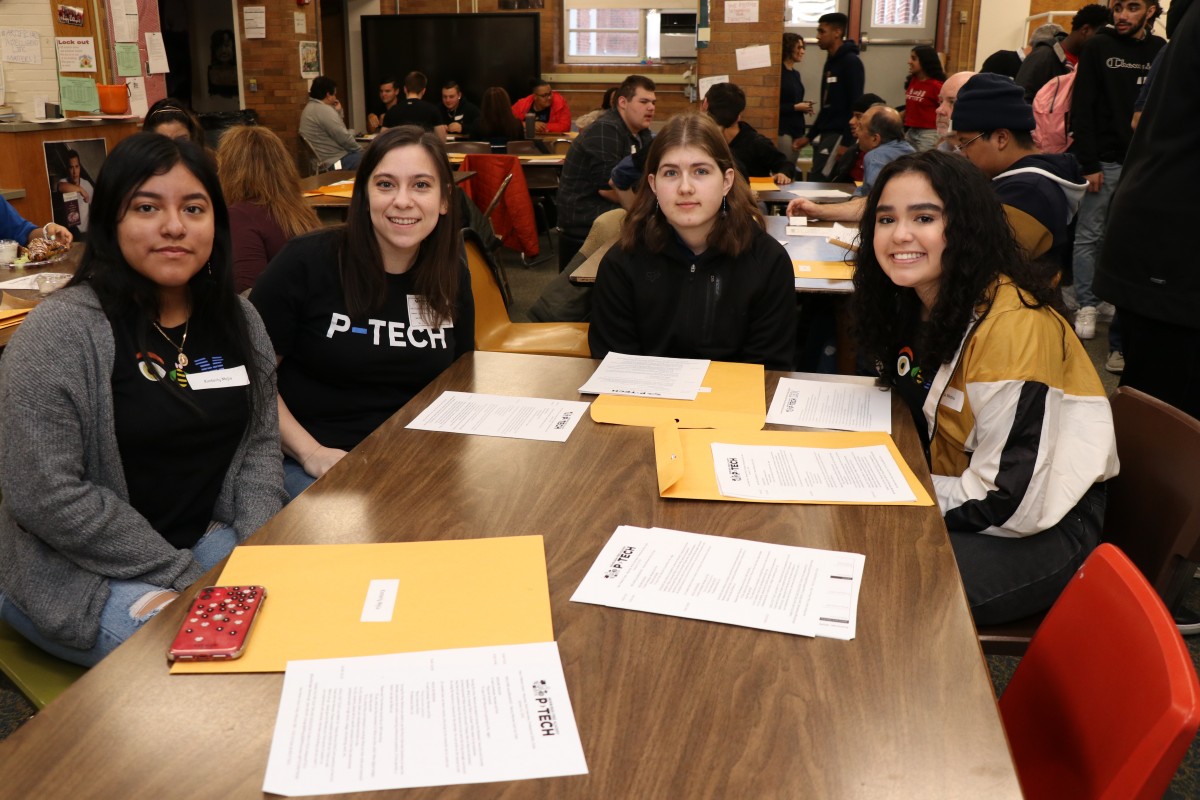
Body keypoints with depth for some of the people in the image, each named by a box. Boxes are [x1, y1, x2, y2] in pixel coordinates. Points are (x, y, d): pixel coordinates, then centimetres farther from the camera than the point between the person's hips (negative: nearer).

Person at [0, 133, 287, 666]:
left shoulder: (238, 322, 3)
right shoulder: (60, 332, -16)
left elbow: (259, 446, 8)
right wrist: (183, 575, -19)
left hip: (209, 537, 6)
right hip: (81, 569, -6)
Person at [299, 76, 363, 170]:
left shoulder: (309, 108, 15)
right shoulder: (324, 110, -17)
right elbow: (344, 138, -19)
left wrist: (338, 112, 10)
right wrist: (360, 150, -5)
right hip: (337, 161, -11)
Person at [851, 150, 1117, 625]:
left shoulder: (1012, 327, -26)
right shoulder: (916, 305, 0)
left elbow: (1008, 503, -25)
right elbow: (913, 432, 12)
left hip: (1041, 529, -7)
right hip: (959, 493, 8)